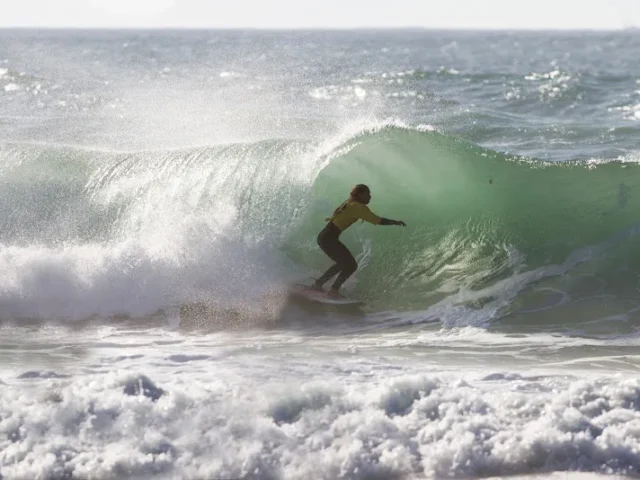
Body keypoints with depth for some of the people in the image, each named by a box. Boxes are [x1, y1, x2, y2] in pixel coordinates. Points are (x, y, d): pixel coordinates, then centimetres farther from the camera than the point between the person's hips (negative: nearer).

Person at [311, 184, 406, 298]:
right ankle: (334, 291, -6)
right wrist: (395, 222, -9)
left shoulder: (349, 203, 13)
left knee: (343, 263, 23)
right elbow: (377, 220, -16)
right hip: (329, 239, -9)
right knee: (351, 265, -4)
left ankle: (317, 284, 25)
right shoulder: (358, 206, -13)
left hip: (324, 237, 9)